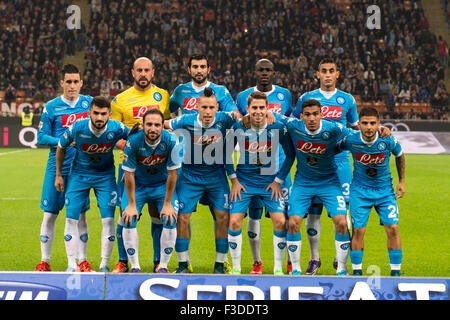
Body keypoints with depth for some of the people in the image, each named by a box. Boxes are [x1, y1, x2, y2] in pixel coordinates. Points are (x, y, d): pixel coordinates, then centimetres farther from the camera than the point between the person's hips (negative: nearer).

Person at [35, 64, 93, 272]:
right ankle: (44, 261, 12)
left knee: (80, 214, 6)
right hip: (57, 166, -1)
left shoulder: (89, 103, 4)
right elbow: (41, 137, -1)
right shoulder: (51, 107, -1)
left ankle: (82, 261, 15)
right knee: (50, 214, 1)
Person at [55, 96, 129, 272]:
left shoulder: (117, 129, -23)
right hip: (79, 174, 0)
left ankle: (105, 264, 5)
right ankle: (71, 265, 5)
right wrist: (58, 175, 4)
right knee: (71, 218, -6)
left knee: (108, 219, -7)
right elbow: (61, 147, -2)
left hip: (105, 175, 0)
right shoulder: (77, 128, -22)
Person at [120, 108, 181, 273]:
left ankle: (163, 266, -1)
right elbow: (129, 174, -16)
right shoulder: (133, 141, -25)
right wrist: (131, 204, -14)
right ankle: (135, 266, -2)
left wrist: (167, 204, -13)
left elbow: (172, 174, -16)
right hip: (137, 184, 0)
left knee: (170, 220, -16)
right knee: (129, 220, -16)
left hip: (162, 185, 0)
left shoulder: (171, 141, -24)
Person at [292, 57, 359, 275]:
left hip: (340, 161, 0)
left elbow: (355, 128, 20)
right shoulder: (306, 98, 6)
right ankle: (314, 259, 12)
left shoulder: (347, 100, 9)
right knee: (313, 210, 1)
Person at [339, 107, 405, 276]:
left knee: (392, 228, -8)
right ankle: (357, 271, 8)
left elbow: (399, 156, 5)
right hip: (360, 190, 0)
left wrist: (401, 181, 9)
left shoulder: (388, 140, -17)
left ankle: (395, 271, 4)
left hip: (385, 190, 0)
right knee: (358, 230, -7)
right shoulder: (351, 140, -18)